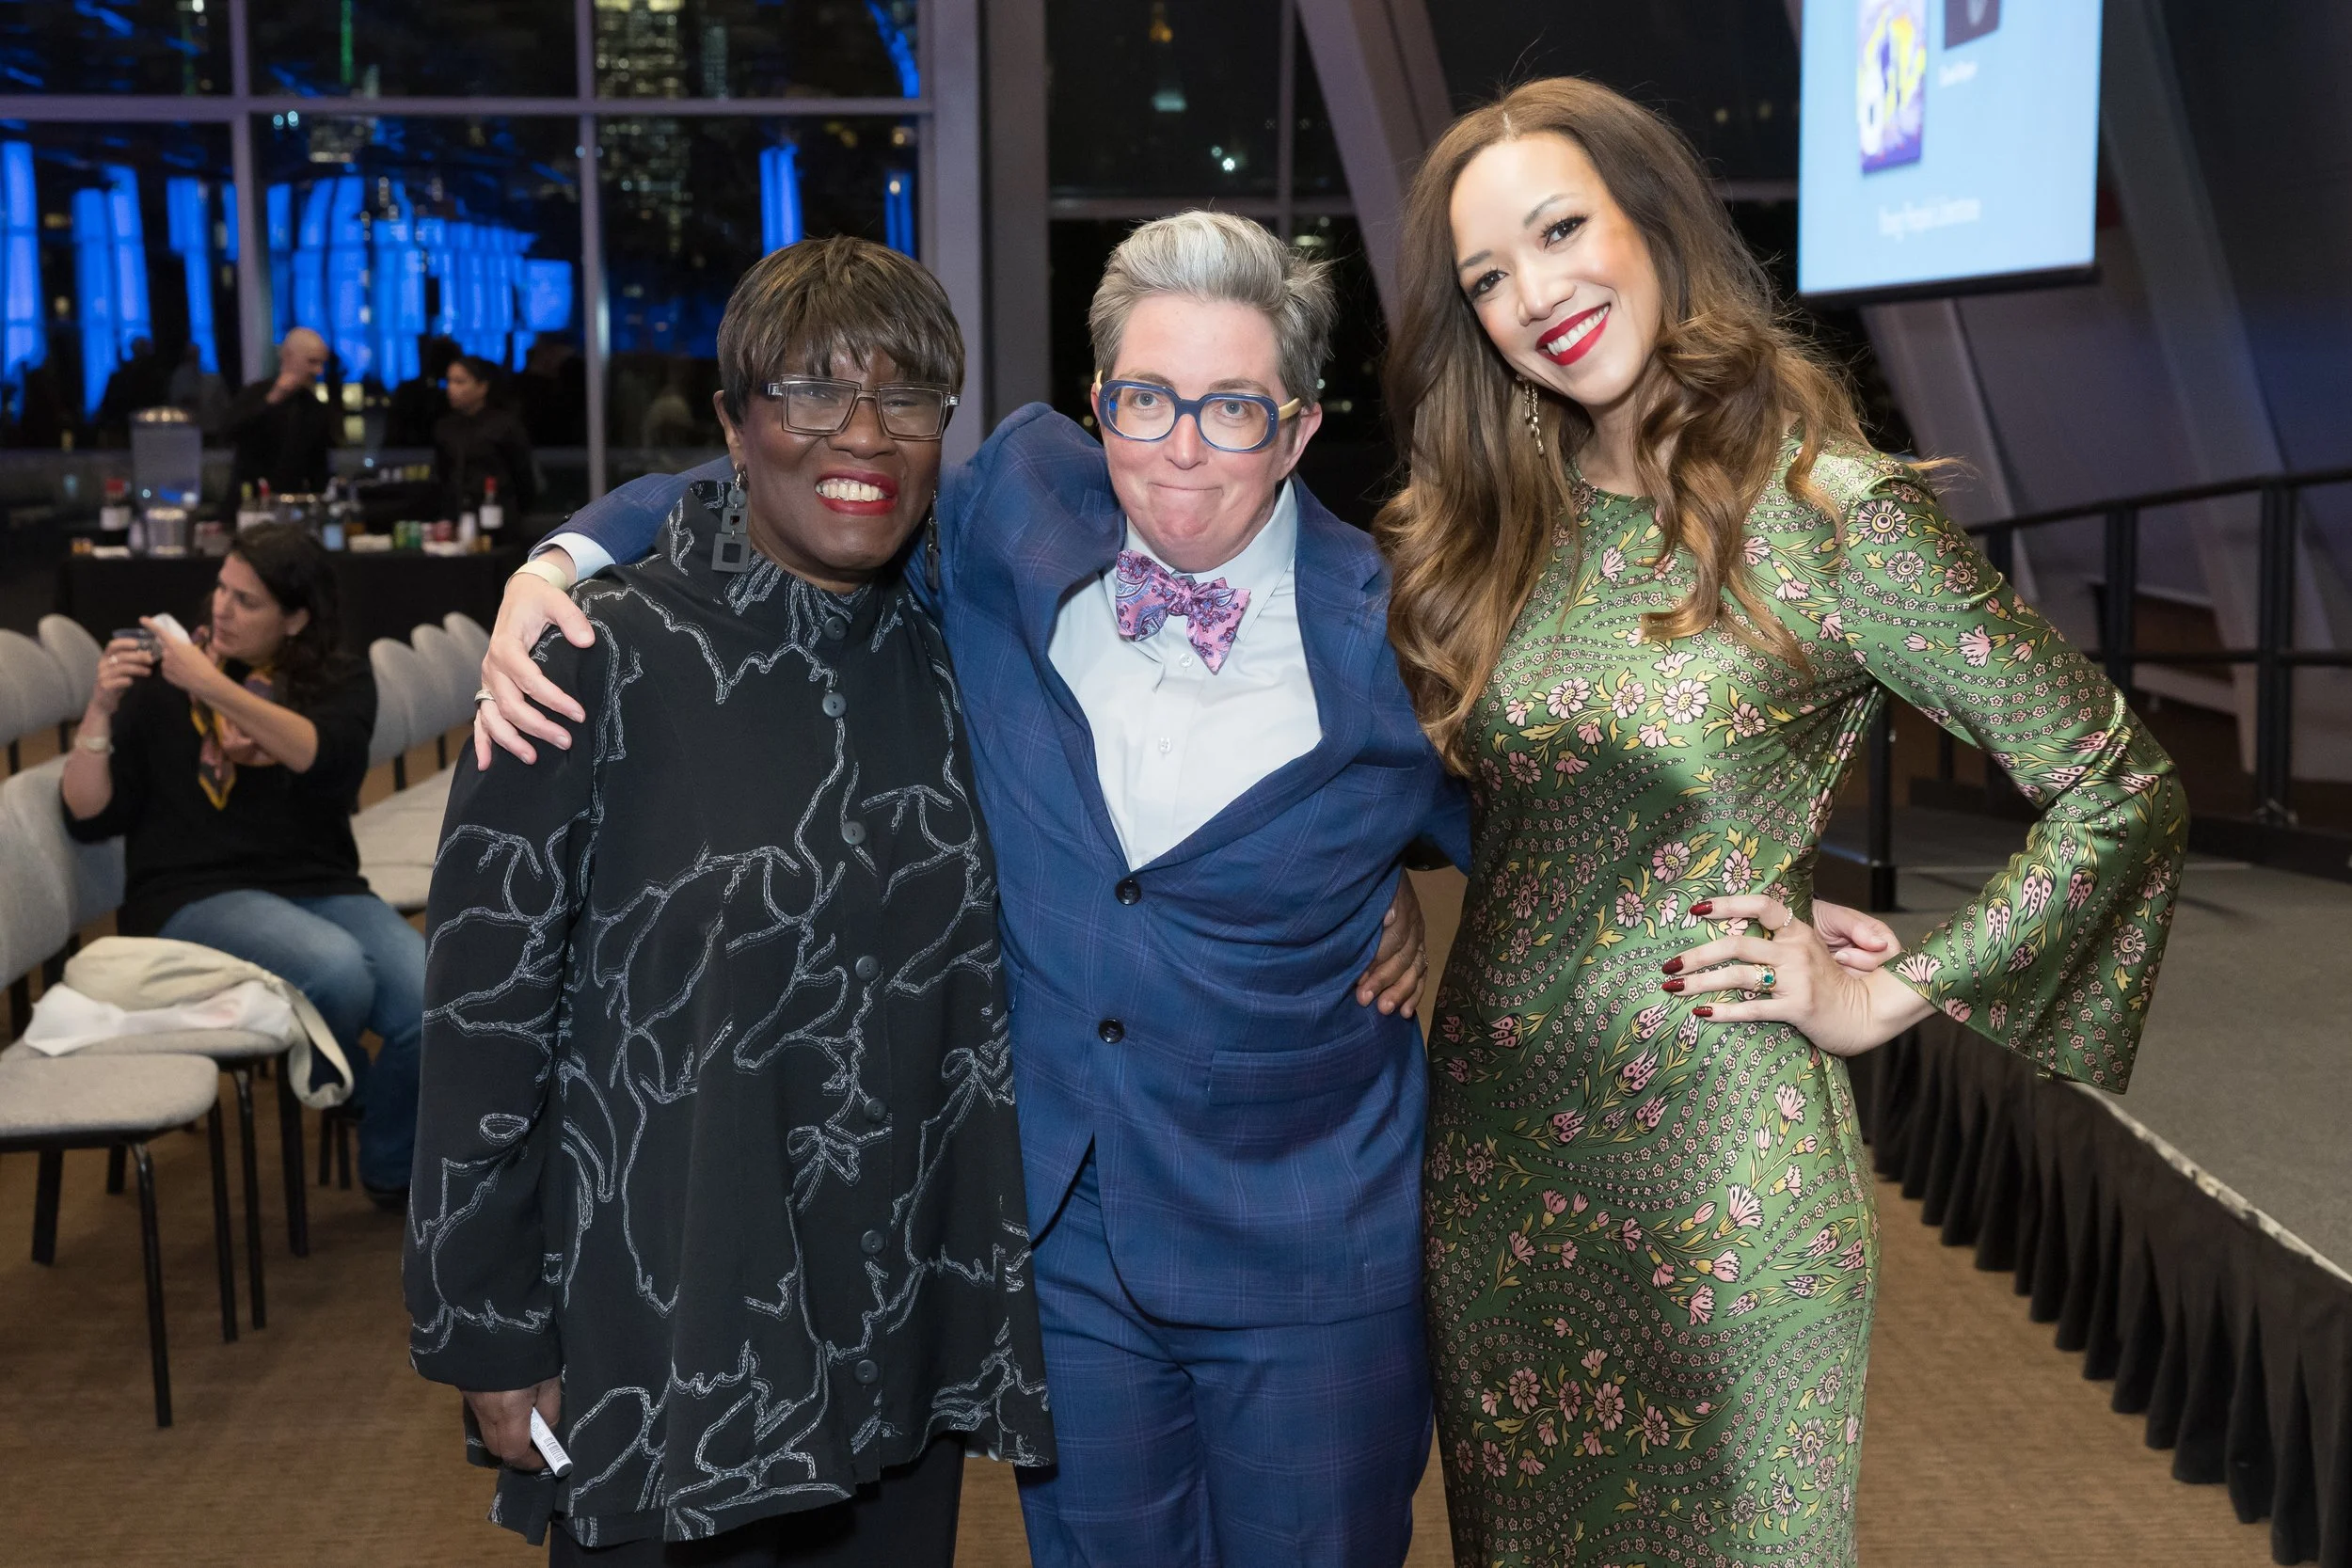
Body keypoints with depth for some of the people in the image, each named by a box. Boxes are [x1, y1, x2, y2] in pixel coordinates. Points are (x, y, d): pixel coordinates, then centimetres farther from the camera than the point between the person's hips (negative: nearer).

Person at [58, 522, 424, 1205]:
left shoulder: (339, 682, 8)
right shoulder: (163, 677, 3)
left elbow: (328, 761, -16)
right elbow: (89, 818, 1)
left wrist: (216, 689, -24)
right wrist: (101, 709, -13)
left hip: (321, 887, 3)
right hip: (195, 896, -3)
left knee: (431, 1005, -25)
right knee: (338, 973, -34)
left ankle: (392, 1165, 6)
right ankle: (341, 1091, 4)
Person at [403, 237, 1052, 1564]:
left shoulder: (957, 660, 2)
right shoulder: (599, 665, -12)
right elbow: (486, 1013, -10)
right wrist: (489, 1342, -8)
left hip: (906, 1344, 4)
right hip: (667, 1349, -4)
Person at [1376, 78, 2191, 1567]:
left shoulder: (1827, 509, -13)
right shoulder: (1487, 526, 3)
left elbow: (2124, 790, -10)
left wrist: (1887, 997, -7)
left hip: (1720, 1168, -5)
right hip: (1491, 1148, 5)